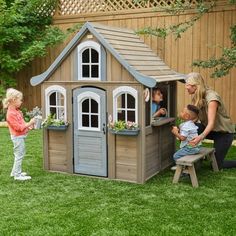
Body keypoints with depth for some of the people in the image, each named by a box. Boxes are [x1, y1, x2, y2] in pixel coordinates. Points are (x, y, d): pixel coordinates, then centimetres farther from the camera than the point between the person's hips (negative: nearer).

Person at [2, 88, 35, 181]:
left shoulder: (15, 110, 7)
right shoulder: (11, 113, -24)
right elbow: (18, 127, -25)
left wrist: (27, 126, 7)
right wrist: (29, 123, -22)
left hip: (20, 136, 10)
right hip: (18, 137, -10)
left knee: (19, 155, 20)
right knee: (19, 155, -1)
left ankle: (15, 172, 32)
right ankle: (17, 175, 9)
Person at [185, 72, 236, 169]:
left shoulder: (212, 98, -29)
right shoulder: (197, 97, -5)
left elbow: (211, 123, -36)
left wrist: (201, 137, -54)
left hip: (224, 132, -7)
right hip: (210, 130, 7)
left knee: (217, 165, -2)